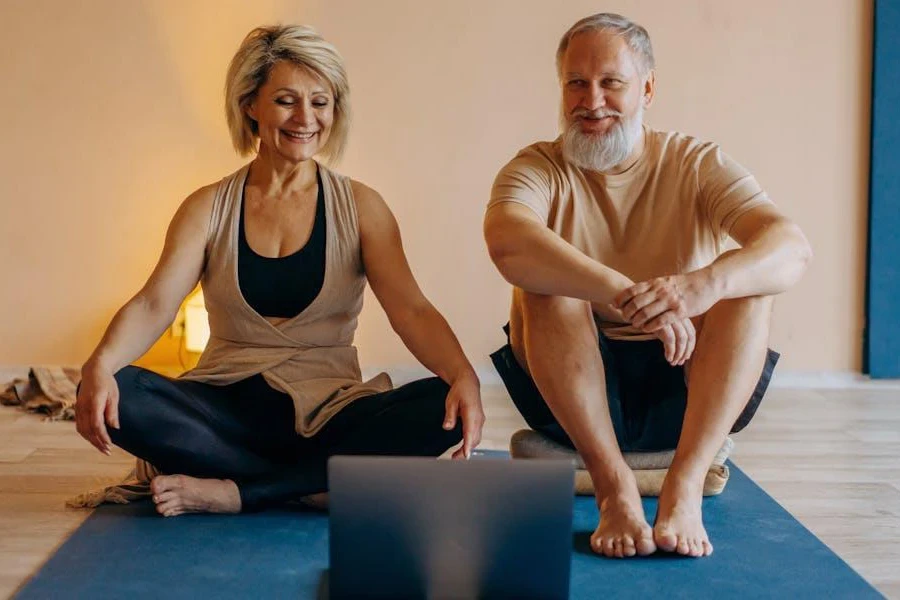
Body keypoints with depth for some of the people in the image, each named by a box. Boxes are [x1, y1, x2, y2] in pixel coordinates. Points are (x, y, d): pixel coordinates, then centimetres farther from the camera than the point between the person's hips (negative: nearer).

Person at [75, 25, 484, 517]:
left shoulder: (361, 208, 3)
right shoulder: (209, 209, 4)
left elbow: (411, 310, -10)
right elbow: (153, 304, -9)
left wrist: (463, 375, -31)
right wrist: (100, 365, -31)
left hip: (327, 413, 0)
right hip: (227, 406, 0)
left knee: (445, 407, -29)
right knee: (115, 396, -27)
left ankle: (233, 492, -24)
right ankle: (312, 485, -20)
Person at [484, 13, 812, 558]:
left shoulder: (698, 165, -1)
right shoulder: (539, 168, -4)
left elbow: (793, 248, -19)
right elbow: (506, 241, -29)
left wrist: (703, 284, -42)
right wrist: (628, 296, -44)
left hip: (687, 393, 1)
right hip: (575, 397, 0)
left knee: (750, 283, -22)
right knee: (543, 281, -25)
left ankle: (685, 487, -32)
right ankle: (614, 486, -30)